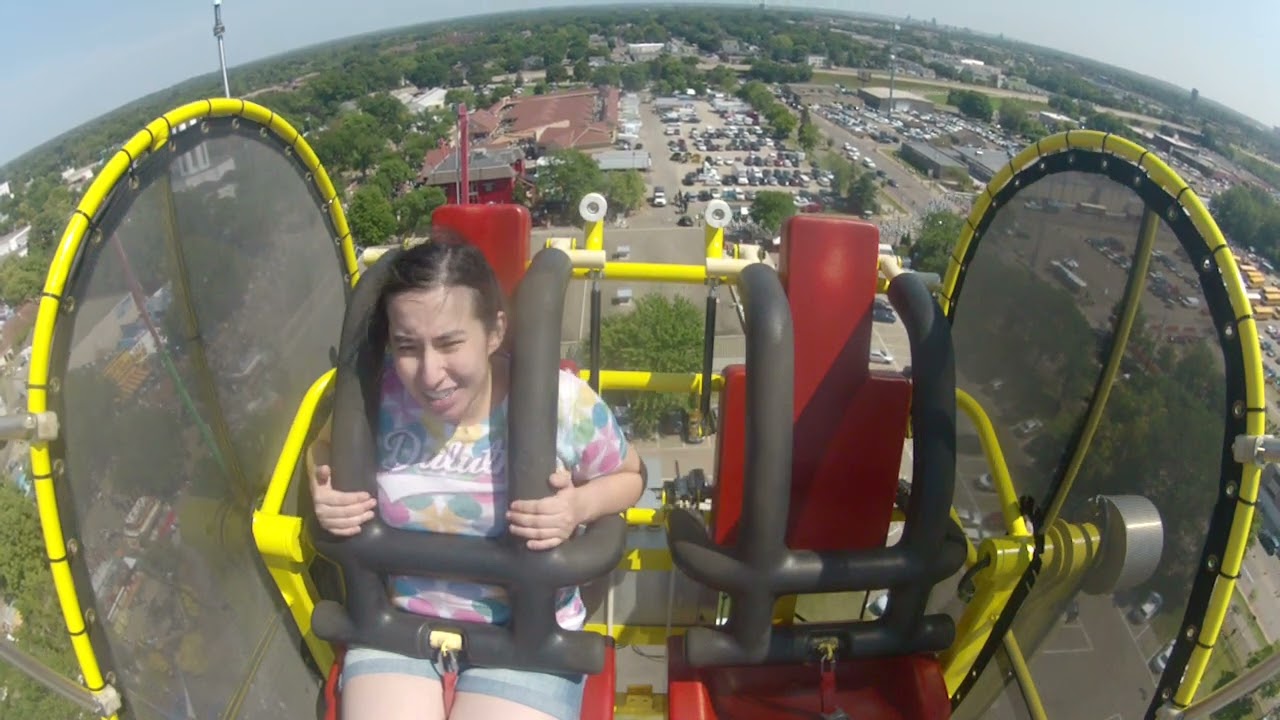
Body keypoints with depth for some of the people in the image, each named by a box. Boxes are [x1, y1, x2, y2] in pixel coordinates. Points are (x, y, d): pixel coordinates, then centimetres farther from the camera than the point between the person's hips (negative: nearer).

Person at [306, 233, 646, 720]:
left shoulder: (562, 403, -19)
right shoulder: (374, 396, -14)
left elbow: (630, 475, -1)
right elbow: (327, 449, 10)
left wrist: (581, 505, -22)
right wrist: (323, 494, -12)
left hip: (527, 629, -2)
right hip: (400, 618, 2)